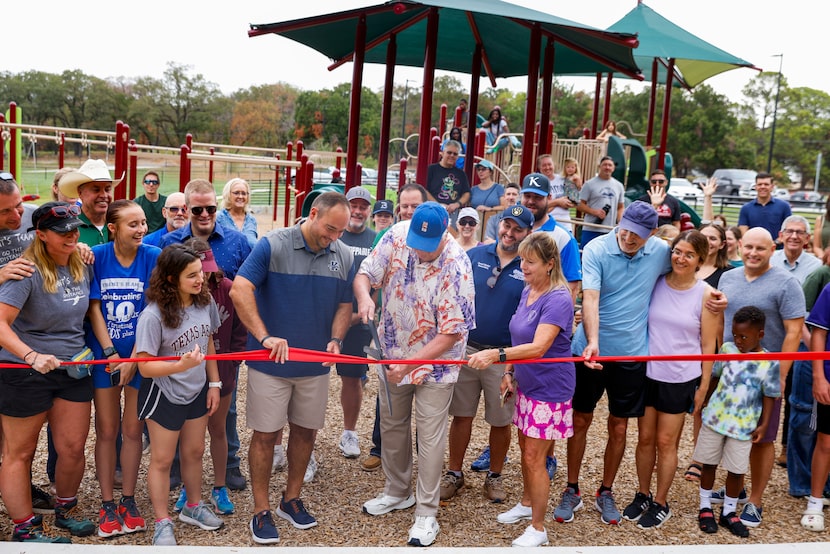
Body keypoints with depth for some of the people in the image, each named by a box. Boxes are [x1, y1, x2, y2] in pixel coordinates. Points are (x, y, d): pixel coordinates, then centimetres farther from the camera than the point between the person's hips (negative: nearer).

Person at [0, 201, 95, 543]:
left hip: (73, 369, 6)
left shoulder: (81, 266, 3)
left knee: (73, 447, 10)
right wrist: (32, 356, -40)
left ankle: (66, 510, 33)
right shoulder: (28, 271, -18)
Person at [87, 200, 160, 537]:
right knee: (106, 430, 6)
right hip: (103, 354, 0)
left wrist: (132, 359, -12)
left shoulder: (153, 257, -9)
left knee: (132, 429, 7)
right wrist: (111, 354, -11)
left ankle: (128, 501, 22)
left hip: (141, 354, 0)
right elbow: (94, 308, -4)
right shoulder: (97, 256, -7)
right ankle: (107, 505, 19)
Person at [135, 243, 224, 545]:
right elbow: (145, 367, -24)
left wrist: (214, 384, 4)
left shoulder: (205, 301, -11)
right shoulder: (153, 316, -27)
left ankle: (193, 507, 41)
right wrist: (182, 365, -39)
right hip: (164, 395, -5)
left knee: (194, 452, 20)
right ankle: (163, 524, 26)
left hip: (197, 391, 5)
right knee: (162, 460, 10)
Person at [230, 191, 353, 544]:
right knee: (265, 434, 4)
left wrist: (336, 339, -10)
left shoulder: (344, 256, 0)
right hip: (271, 363, -4)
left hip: (316, 364, 4)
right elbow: (239, 290, -20)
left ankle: (292, 499, 33)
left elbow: (344, 305, 9)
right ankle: (261, 511, 18)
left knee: (305, 431, 15)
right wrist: (265, 337, -29)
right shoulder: (273, 245, -13)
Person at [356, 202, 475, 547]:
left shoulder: (455, 267, -28)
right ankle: (397, 492, 39)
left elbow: (450, 334, -25)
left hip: (434, 360, -5)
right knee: (391, 425, 18)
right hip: (394, 353, 6)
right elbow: (365, 274, -6)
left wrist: (409, 364, -28)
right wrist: (364, 295, -30)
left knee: (430, 435, 1)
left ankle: (426, 514, 16)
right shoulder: (397, 236, -14)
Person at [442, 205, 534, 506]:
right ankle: (454, 473, 25)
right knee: (461, 415, 10)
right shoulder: (475, 255, 1)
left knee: (500, 421, 10)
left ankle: (494, 476, 29)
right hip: (465, 348, 2)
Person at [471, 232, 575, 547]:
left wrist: (497, 355, -44)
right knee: (525, 448, 21)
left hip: (549, 389, -8)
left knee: (534, 458, -1)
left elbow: (538, 347, -33)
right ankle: (527, 503, 41)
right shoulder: (527, 290, 4)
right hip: (527, 384, 8)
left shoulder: (558, 299, -23)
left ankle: (537, 529, 13)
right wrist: (510, 372, 9)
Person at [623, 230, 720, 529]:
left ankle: (661, 503, 23)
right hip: (647, 373, 2)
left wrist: (704, 385, -2)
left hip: (681, 379, -2)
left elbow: (709, 344, -3)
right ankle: (642, 495, 29)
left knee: (666, 442, 8)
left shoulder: (705, 294, -7)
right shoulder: (655, 283, -2)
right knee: (645, 438, 11)